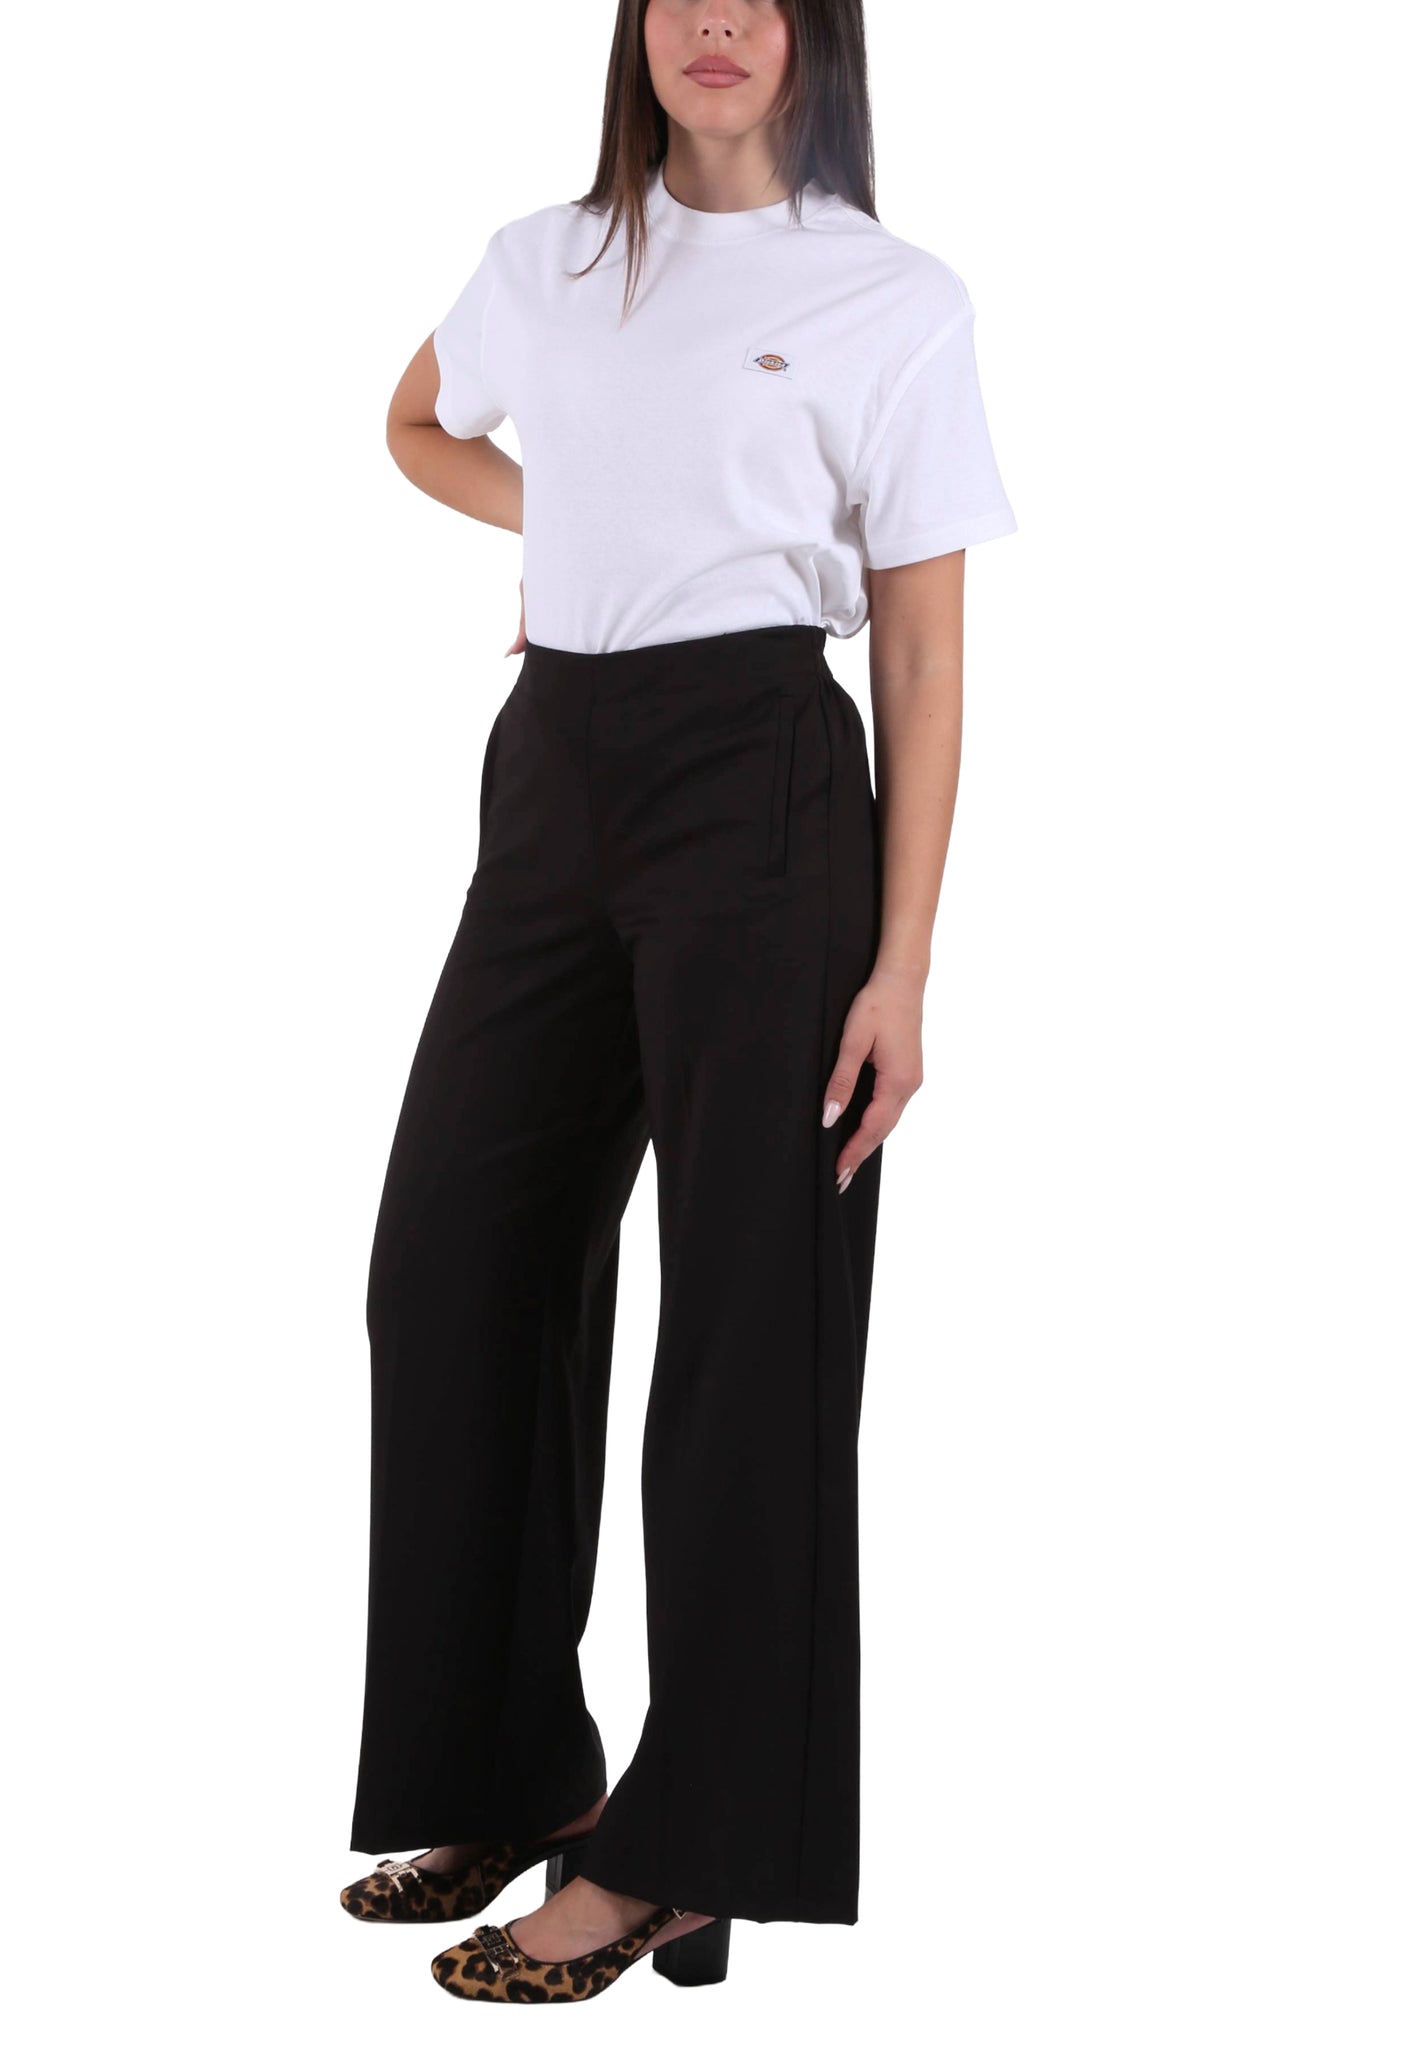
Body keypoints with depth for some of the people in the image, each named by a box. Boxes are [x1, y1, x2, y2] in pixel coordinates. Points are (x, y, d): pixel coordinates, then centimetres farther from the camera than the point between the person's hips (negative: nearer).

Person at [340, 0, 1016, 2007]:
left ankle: (677, 1853, 2)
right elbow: (422, 429, 34)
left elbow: (925, 655, -4)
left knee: (749, 1311, -4)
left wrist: (901, 966, -12)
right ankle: (514, 1770, 22)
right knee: (458, 1263, 7)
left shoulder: (897, 301, 0)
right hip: (552, 777, 6)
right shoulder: (540, 264, 12)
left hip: (760, 780, -5)